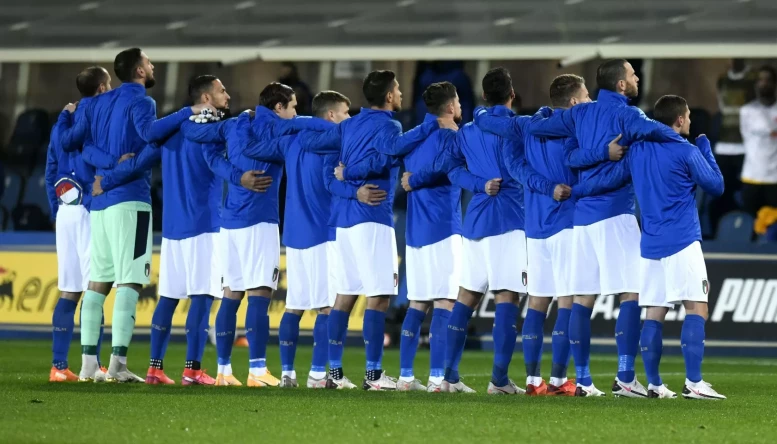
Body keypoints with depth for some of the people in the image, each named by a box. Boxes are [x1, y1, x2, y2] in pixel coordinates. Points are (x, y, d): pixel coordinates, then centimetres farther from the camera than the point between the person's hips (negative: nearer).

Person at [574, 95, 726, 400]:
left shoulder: (637, 151, 10)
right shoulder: (686, 152, -5)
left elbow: (608, 180, 13)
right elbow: (716, 186, 3)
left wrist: (573, 191, 25)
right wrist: (705, 149, 13)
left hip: (650, 246, 6)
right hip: (682, 243, -6)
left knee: (654, 314, 8)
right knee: (696, 309, -9)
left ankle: (654, 384, 5)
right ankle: (694, 383, -19)